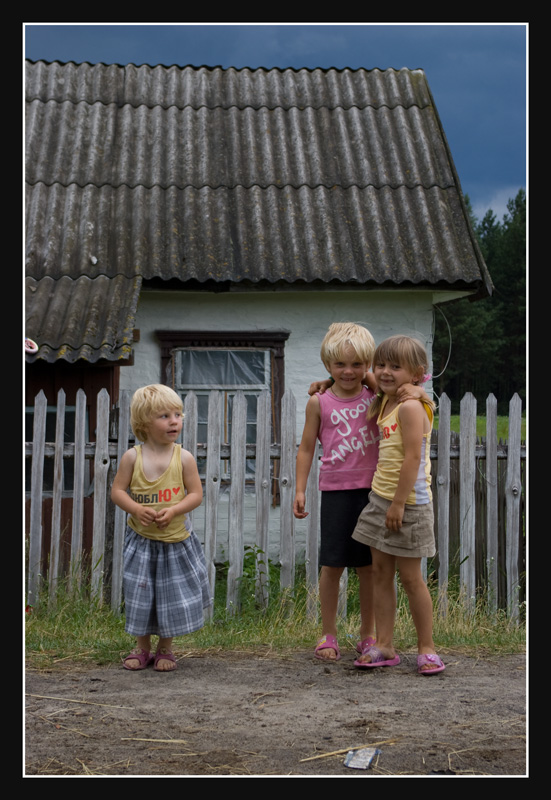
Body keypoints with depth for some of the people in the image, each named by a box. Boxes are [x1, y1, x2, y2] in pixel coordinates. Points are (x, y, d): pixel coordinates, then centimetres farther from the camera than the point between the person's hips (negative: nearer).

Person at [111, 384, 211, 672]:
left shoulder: (184, 458, -7)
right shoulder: (133, 457, -6)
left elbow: (196, 494, -6)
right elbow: (117, 490, -3)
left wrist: (173, 510, -21)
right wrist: (136, 509, -20)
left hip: (175, 540, 0)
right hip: (141, 540, 0)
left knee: (173, 597, 6)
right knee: (140, 596, 8)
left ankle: (165, 649, 24)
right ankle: (142, 647, 26)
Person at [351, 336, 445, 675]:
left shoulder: (410, 407, -17)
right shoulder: (384, 403, 9)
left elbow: (412, 457, -23)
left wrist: (399, 503, -23)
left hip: (408, 504, -9)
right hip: (381, 500, 9)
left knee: (410, 577, -1)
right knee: (381, 572, 9)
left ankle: (427, 648, 12)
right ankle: (384, 647, 15)